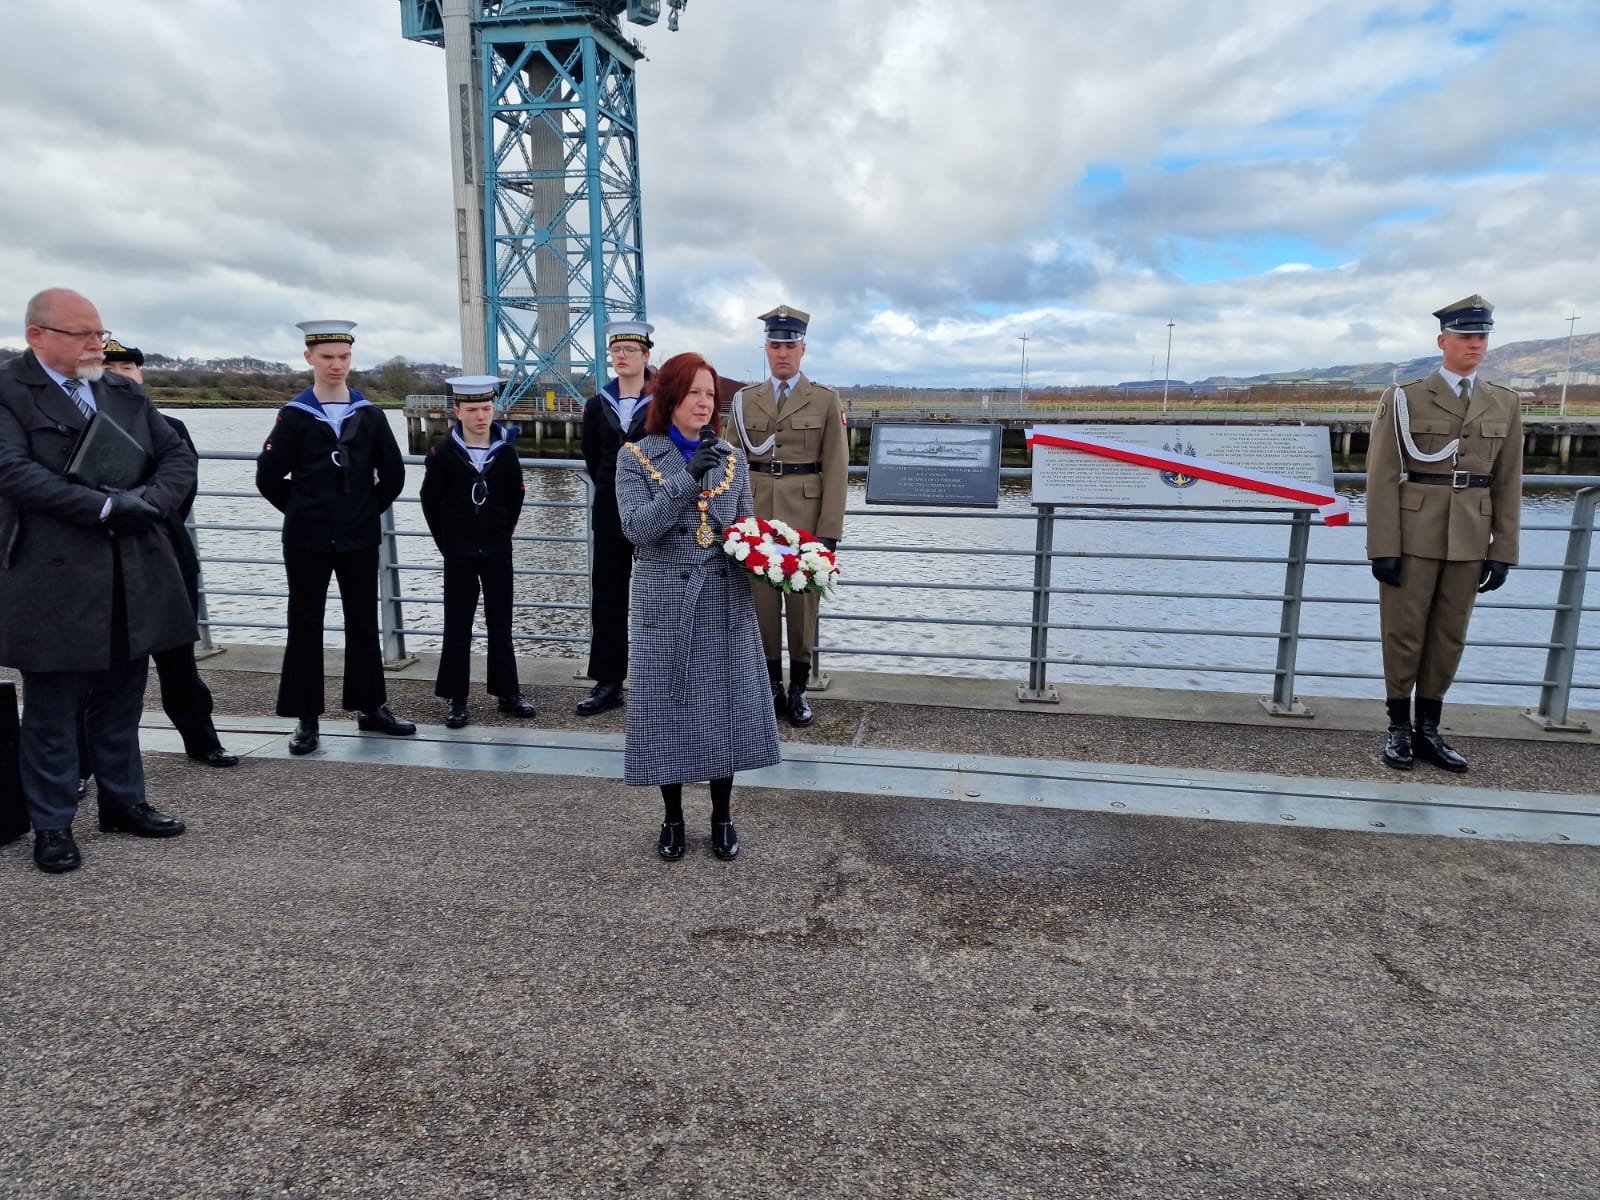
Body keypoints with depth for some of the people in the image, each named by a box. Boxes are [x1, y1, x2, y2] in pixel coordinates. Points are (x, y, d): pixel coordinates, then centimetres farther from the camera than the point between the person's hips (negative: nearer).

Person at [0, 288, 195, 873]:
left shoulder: (126, 393, 12)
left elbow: (177, 455, 9)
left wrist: (153, 499, -10)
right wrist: (105, 507, -21)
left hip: (134, 579, 5)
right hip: (53, 584, -5)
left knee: (120, 703, 16)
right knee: (51, 710, 7)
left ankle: (122, 802, 31)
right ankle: (52, 826, 19)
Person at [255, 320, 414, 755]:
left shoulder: (369, 415, 3)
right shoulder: (294, 416, -2)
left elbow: (393, 475, 8)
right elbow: (269, 478, 0)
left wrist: (366, 510, 7)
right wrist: (303, 511, 2)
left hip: (359, 538, 2)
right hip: (307, 539, -2)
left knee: (363, 621, 9)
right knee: (305, 624, 4)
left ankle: (372, 708, 19)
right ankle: (305, 719, 12)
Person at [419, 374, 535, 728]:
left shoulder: (506, 451, -2)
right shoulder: (443, 453, -7)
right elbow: (431, 502, 1)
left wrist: (502, 534, 5)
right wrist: (447, 542, 0)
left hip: (498, 551, 2)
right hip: (458, 553, -1)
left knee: (500, 622, 9)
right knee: (458, 626, 4)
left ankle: (508, 692, 18)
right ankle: (457, 701, 10)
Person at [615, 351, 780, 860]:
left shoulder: (732, 459, 8)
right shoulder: (636, 456, -1)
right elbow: (638, 528, -14)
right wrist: (688, 477, -24)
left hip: (725, 601, 3)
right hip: (666, 600, -2)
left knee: (726, 705, 6)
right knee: (669, 706, 5)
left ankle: (722, 817, 23)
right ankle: (673, 817, 23)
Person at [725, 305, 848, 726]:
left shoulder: (826, 399, 3)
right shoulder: (745, 399, 9)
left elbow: (836, 468, -1)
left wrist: (829, 530, -8)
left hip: (805, 515, -2)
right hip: (756, 514, 2)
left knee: (803, 600, 3)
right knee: (761, 599, 4)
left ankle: (799, 688, 14)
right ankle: (771, 685, 15)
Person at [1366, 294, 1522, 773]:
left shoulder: (1504, 404, 9)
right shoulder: (1405, 398, -3)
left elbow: (1507, 484, 8)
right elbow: (1382, 478, -7)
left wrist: (1502, 553, 4)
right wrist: (1383, 548, -12)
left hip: (1469, 542, 4)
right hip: (1413, 537, -3)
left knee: (1449, 635, 9)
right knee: (1404, 632, 2)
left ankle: (1428, 728, 20)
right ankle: (1399, 727, 16)